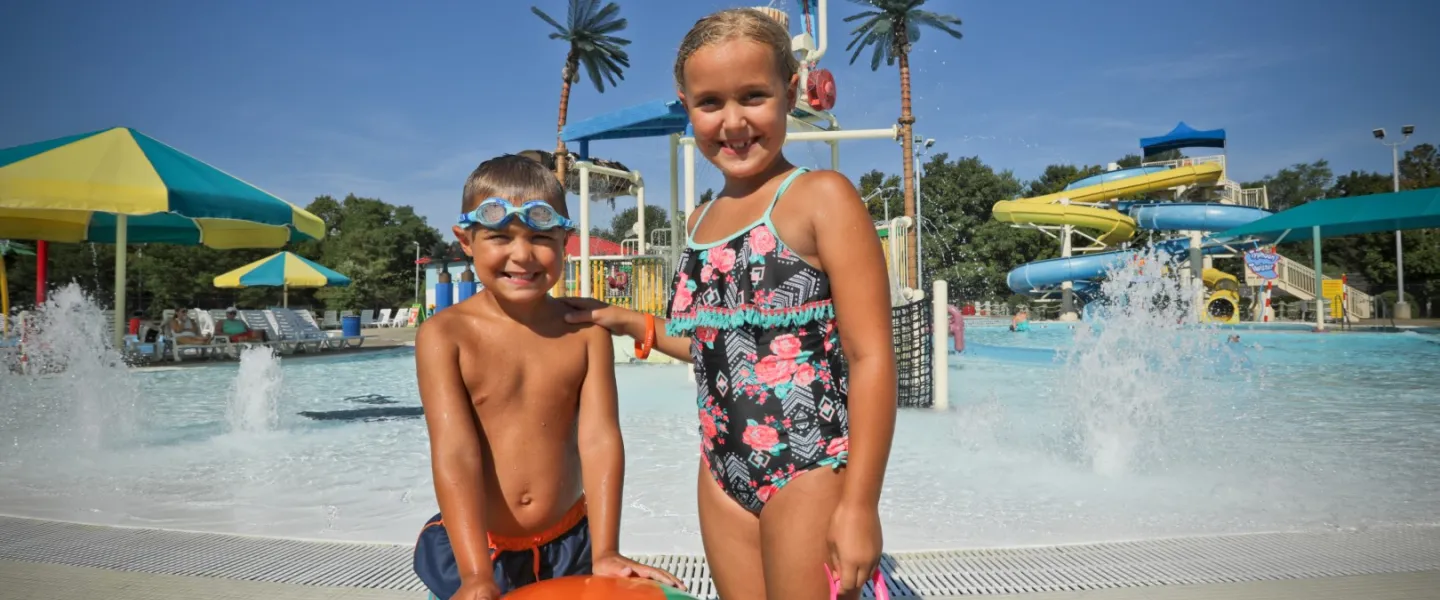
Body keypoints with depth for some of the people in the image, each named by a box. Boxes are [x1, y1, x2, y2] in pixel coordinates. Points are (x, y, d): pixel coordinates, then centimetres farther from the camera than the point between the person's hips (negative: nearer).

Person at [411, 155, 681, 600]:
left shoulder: (587, 329, -6)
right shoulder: (444, 334, -11)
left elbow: (599, 439, -12)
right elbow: (454, 453, -18)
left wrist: (605, 554, -20)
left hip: (570, 543, 2)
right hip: (471, 549, -1)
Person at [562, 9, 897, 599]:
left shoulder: (820, 197, -11)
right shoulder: (703, 222, 10)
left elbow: (870, 356, -15)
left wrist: (859, 504, -17)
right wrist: (630, 323, 16)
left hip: (808, 470, -6)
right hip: (722, 470, 7)